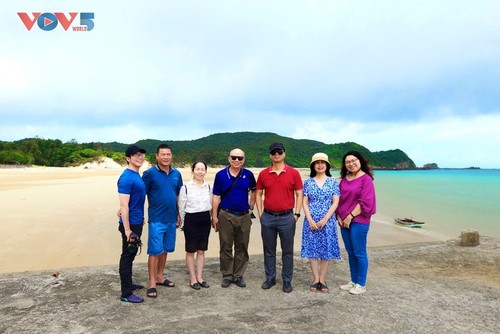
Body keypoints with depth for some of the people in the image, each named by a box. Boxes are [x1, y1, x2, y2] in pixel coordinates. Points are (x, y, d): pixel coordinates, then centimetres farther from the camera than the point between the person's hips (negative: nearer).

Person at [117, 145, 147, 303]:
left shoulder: (137, 175, 9)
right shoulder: (126, 178, -19)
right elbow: (123, 205, -22)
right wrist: (127, 229, -23)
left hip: (137, 222, 9)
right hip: (130, 223, -9)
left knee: (131, 255, 19)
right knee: (127, 256, 0)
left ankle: (128, 283, 34)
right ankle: (126, 293, 10)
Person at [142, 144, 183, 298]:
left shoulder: (176, 174, 5)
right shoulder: (150, 173, -9)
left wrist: (179, 216, 15)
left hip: (171, 219, 5)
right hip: (156, 219, -5)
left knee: (165, 250, 15)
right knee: (155, 251, 0)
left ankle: (160, 277, 30)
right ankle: (152, 283, 12)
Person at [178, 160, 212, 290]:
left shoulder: (208, 187, 5)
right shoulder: (186, 187, -8)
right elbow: (181, 208, -3)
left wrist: (206, 217, 12)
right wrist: (184, 223, 1)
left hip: (205, 220, 4)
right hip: (191, 220, -4)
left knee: (201, 250, 12)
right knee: (191, 251, 7)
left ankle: (199, 277, 24)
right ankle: (193, 278, 19)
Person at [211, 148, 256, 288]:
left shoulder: (248, 175, 0)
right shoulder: (221, 175, -4)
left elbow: (253, 191, 16)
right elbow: (216, 197, -2)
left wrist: (251, 207, 8)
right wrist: (214, 216, -5)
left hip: (244, 216, 2)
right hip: (226, 216, -1)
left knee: (242, 248, 10)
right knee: (226, 247, 7)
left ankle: (238, 275, 24)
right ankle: (227, 275, 22)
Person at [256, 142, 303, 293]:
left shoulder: (294, 173, -3)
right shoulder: (263, 174, 2)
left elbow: (299, 195, 1)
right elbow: (259, 194, 9)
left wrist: (297, 214, -5)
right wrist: (260, 214, 2)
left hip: (287, 217, -2)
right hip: (268, 217, 2)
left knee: (287, 251, 8)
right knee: (269, 250, 13)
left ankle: (287, 281, 22)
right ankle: (270, 278, 27)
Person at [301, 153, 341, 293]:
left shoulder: (333, 182, 2)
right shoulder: (308, 182, 4)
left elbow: (335, 203, -3)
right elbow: (304, 203, 2)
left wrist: (324, 220, -12)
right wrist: (310, 220, -10)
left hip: (328, 221, -1)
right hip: (311, 221, 1)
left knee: (326, 250, 4)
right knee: (312, 249, 3)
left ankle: (322, 279, 16)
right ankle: (315, 279, 16)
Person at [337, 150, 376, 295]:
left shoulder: (366, 179, -8)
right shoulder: (344, 179, 11)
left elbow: (365, 202, -14)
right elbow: (339, 199, 14)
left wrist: (351, 216, -14)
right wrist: (339, 216, 2)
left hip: (359, 221, -6)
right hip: (344, 221, 7)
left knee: (359, 253, 2)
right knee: (350, 253, 14)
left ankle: (361, 284, 14)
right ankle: (353, 281, 26)